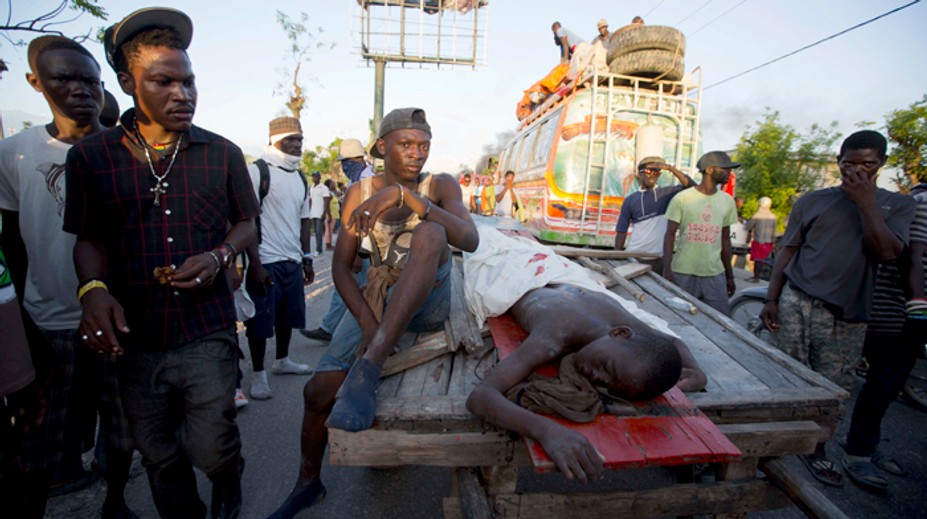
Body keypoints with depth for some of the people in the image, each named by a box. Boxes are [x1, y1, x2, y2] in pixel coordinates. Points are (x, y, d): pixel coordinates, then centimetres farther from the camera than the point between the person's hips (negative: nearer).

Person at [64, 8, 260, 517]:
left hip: (207, 331, -1)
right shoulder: (90, 156, 2)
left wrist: (219, 256, -11)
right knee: (160, 459, 16)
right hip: (134, 338, 2)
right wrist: (93, 288, -12)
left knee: (210, 450, -1)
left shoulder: (222, 153, 1)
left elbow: (246, 223, 8)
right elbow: (90, 239, 7)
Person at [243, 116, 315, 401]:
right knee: (260, 320, 2)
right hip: (266, 261, -7)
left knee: (288, 314, 16)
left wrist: (307, 258, 15)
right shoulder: (257, 171, -7)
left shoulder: (300, 178, 15)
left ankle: (282, 361, 34)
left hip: (293, 260, 7)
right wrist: (255, 264, -15)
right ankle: (258, 375, 16)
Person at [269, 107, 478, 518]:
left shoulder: (441, 186, -4)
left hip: (428, 303, -2)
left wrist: (404, 194, -31)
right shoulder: (359, 193, 1)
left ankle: (368, 367, -37)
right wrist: (367, 322, -18)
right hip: (377, 300, 3)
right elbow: (341, 265, -2)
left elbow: (469, 240, -23)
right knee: (318, 390, -11)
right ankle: (308, 484, 20)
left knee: (429, 233, -32)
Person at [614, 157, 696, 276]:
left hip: (660, 259, 0)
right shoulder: (630, 200, 5)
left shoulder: (667, 193, 5)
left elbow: (691, 186, -12)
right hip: (634, 257, 0)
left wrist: (670, 168, -16)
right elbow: (621, 231, 5)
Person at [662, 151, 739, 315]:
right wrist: (667, 270, -10)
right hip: (682, 273, -3)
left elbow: (725, 240, 13)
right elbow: (670, 235, -3)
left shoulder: (727, 201, 8)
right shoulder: (682, 198, -3)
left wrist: (730, 275, 15)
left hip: (715, 275, 3)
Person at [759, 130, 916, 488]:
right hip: (797, 303, 0)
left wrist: (866, 202, -11)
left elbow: (887, 252, -8)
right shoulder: (812, 201, 8)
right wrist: (771, 299, 0)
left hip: (847, 316, 1)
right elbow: (786, 251, 7)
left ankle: (815, 450, 29)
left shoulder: (897, 205, 8)